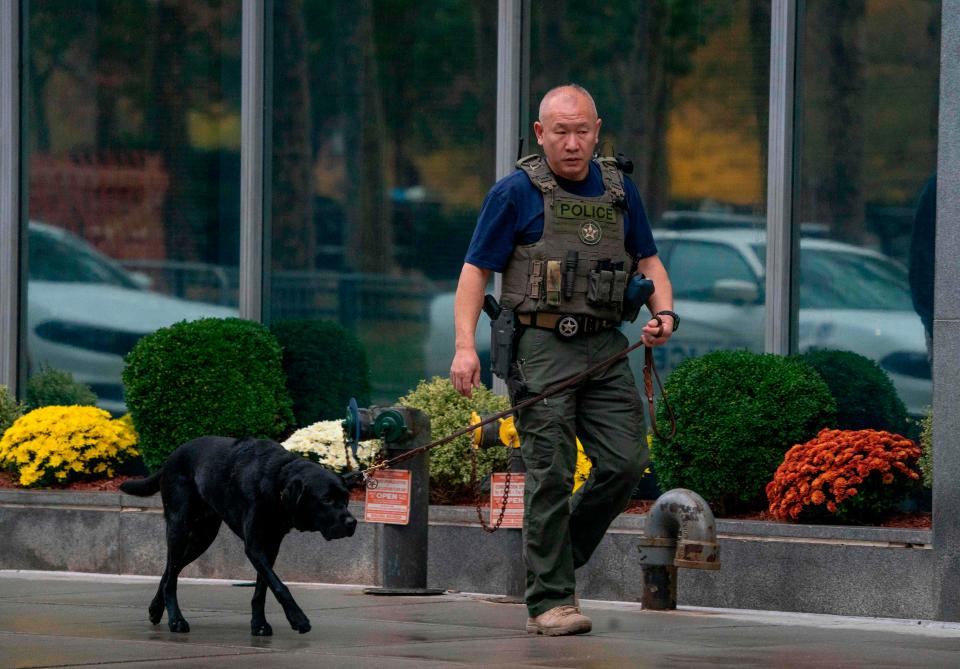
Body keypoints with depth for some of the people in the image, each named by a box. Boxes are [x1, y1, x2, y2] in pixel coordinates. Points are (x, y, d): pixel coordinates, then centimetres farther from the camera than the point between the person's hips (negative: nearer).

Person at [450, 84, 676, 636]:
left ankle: (561, 553, 19)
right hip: (541, 346, -5)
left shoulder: (619, 190, 13)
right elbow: (476, 271, -2)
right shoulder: (516, 193, -2)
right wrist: (465, 346, -14)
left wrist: (664, 312, 1)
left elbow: (648, 260, 21)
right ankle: (551, 600, -3)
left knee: (627, 461, -3)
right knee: (551, 473, -8)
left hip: (605, 346, 5)